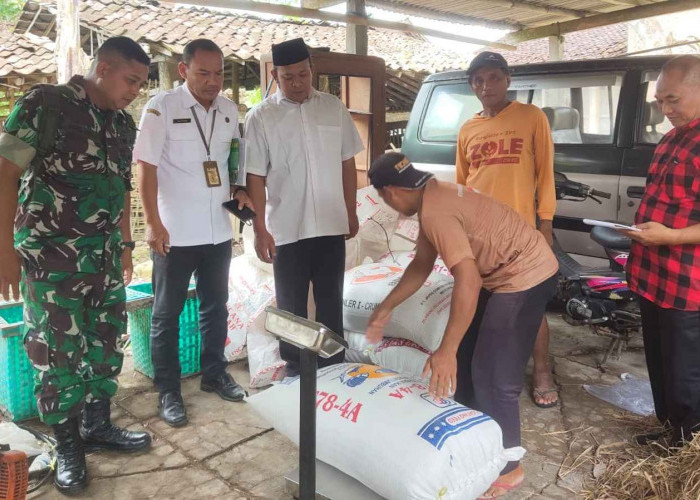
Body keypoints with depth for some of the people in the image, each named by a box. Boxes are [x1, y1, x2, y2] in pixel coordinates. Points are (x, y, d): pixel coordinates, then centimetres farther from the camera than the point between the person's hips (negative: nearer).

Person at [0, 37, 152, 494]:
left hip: (105, 254, 6)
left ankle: (97, 425, 31)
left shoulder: (124, 124, 8)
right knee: (59, 351, 3)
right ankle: (68, 445, 21)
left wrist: (125, 244, 19)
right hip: (51, 255, -6)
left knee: (108, 343, 12)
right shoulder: (44, 104, -10)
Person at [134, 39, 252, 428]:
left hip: (218, 231, 6)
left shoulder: (229, 110, 7)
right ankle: (168, 391, 20)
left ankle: (214, 373, 34)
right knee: (167, 313, 7)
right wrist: (153, 223, -14)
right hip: (175, 233, -5)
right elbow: (146, 167, -10)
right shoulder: (161, 108, -9)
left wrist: (238, 191, 1)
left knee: (215, 307, 16)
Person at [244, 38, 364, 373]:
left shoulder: (334, 108, 4)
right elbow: (255, 177, -6)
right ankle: (294, 369, 27)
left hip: (331, 225, 2)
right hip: (287, 229, -2)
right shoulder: (261, 117, -5)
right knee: (291, 305, 11)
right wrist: (260, 230, -10)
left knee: (331, 301, 14)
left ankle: (334, 365, 29)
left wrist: (352, 212, 9)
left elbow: (347, 163, 9)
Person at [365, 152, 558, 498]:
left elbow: (468, 281, -34)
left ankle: (507, 467, 15)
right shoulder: (433, 197, 6)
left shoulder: (436, 213, -27)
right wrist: (386, 308, 17)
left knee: (493, 376, -4)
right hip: (503, 274, 11)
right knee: (468, 354, 20)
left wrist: (445, 351, -33)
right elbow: (421, 265, 15)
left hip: (526, 275, -11)